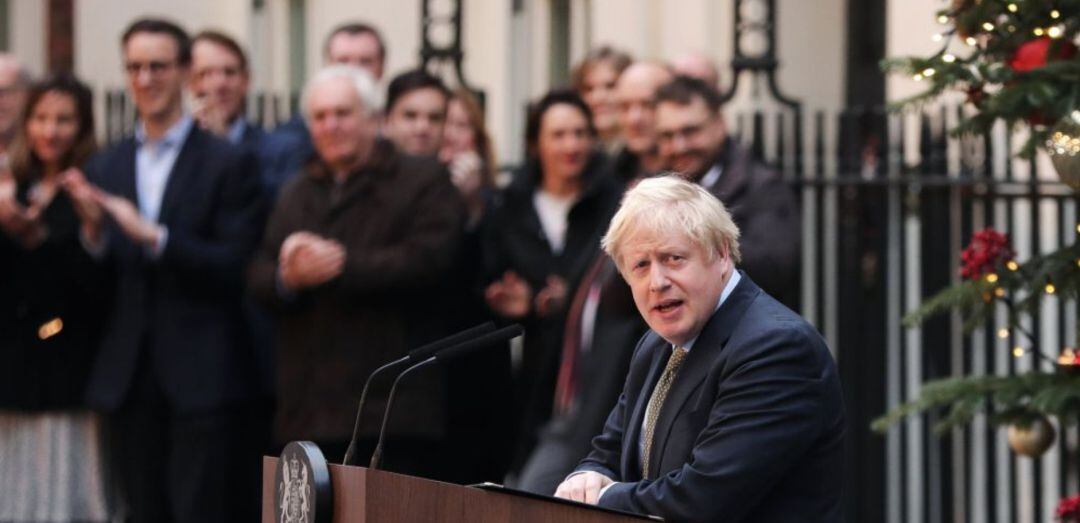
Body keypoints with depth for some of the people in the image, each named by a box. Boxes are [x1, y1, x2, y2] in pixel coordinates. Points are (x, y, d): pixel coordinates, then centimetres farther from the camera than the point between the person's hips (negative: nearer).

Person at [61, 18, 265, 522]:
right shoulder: (105, 168, 12)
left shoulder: (228, 163, -2)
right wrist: (92, 230, -11)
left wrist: (152, 236, -20)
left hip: (201, 379, -5)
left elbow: (235, 268, -9)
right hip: (129, 377, 5)